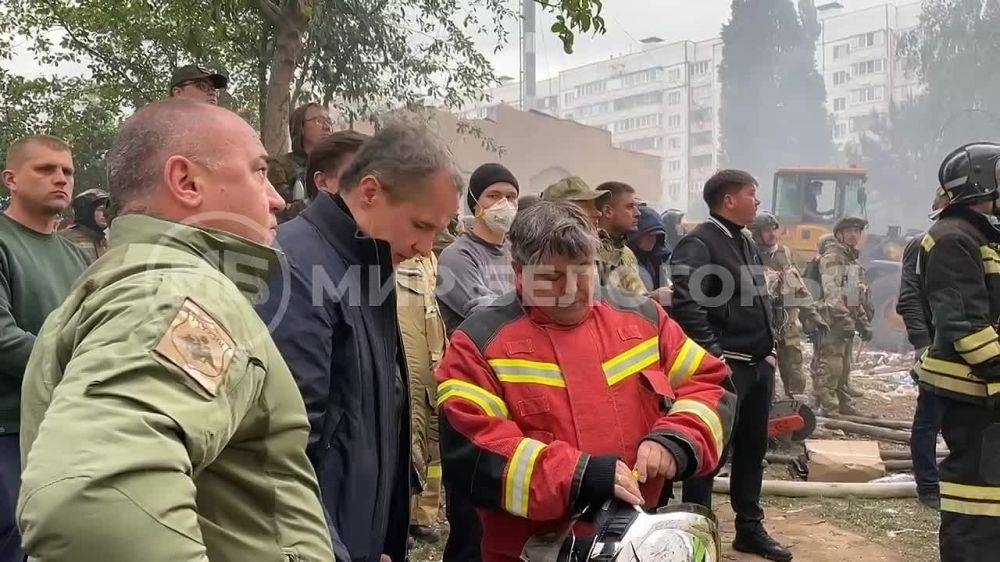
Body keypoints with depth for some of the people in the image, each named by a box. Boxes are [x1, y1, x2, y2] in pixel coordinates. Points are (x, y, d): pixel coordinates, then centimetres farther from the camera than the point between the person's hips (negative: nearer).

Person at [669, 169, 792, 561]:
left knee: (752, 449, 16)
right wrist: (715, 353, -23)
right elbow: (687, 305, -24)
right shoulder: (698, 244, -13)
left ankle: (750, 529, 29)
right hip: (725, 366, -9)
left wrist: (769, 348, 17)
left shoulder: (747, 243, 17)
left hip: (759, 365, 9)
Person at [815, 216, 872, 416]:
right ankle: (827, 406, -9)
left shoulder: (854, 261, 21)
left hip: (847, 320, 9)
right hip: (833, 319, -9)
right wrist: (844, 320, -24)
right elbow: (832, 294, -19)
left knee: (845, 365, 14)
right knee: (831, 365, -11)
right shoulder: (832, 258, -9)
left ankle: (844, 404, 22)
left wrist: (864, 322, 19)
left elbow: (860, 295, 25)